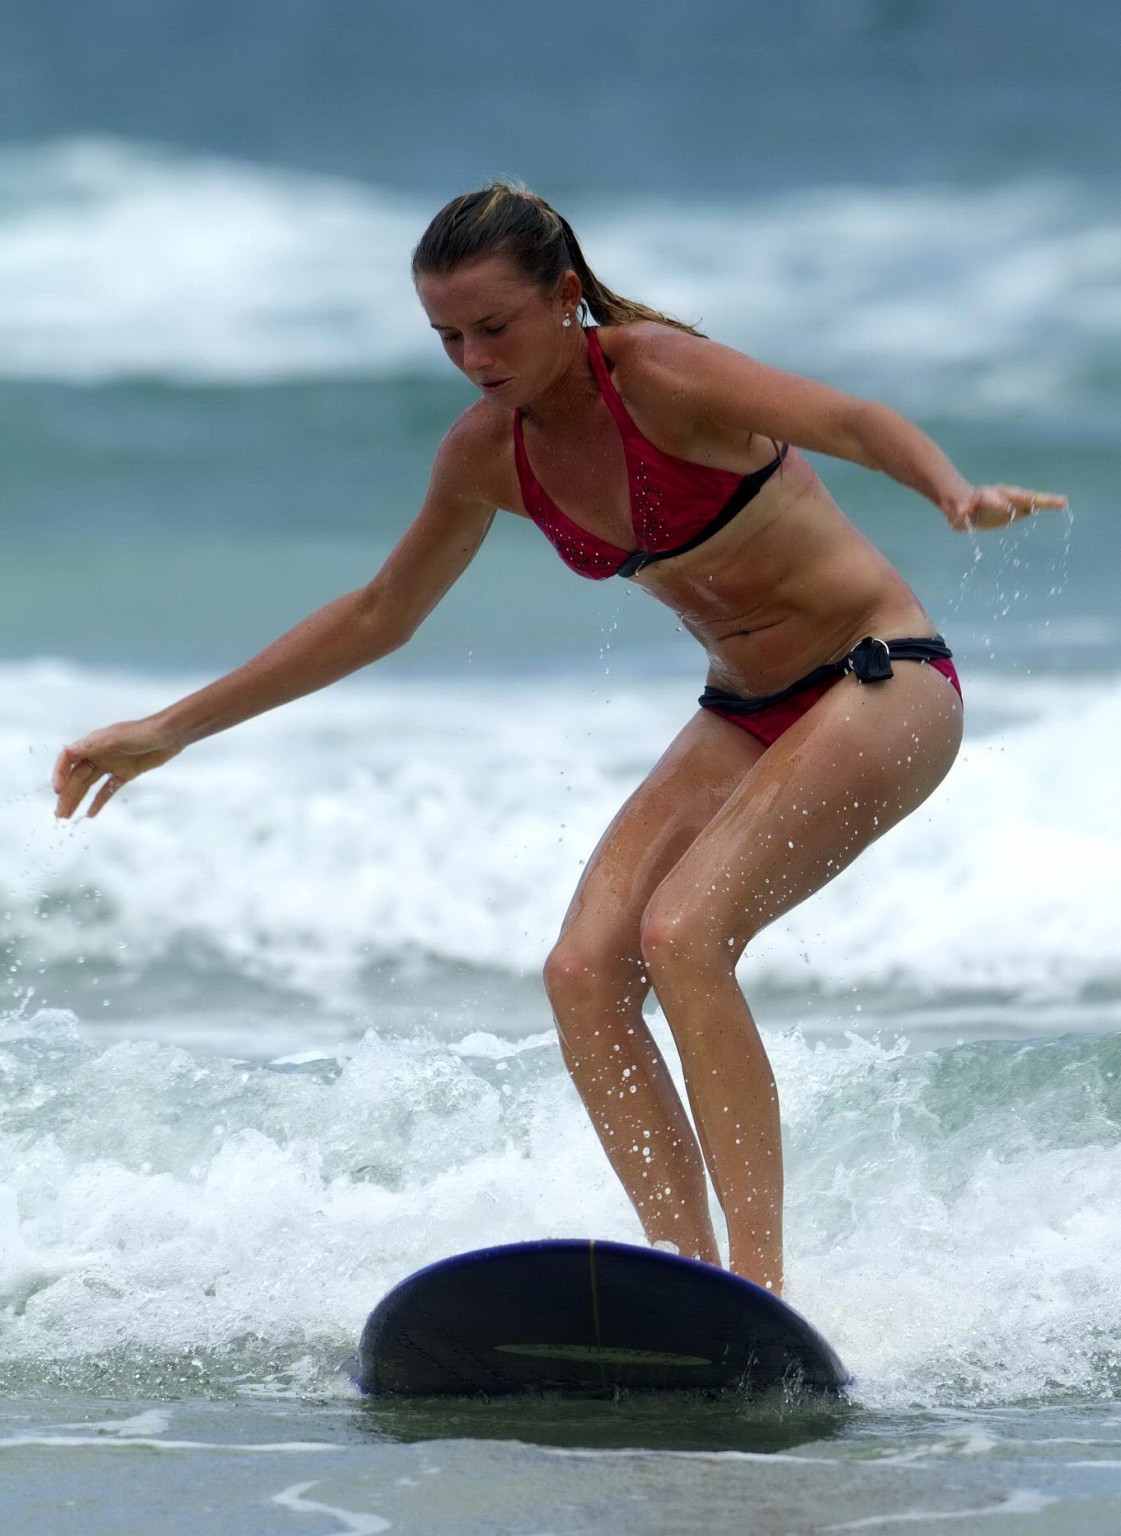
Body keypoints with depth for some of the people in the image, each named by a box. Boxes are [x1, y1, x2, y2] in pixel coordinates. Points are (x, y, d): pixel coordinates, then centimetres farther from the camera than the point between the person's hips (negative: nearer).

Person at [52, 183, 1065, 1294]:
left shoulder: (656, 373, -20)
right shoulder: (488, 454, 0)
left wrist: (957, 495, -56)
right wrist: (172, 729, 16)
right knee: (584, 972, -11)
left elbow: (860, 423, -34)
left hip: (881, 684, -7)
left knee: (683, 936, -26)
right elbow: (379, 616, 15)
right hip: (743, 717, 7)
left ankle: (760, 1288, -26)